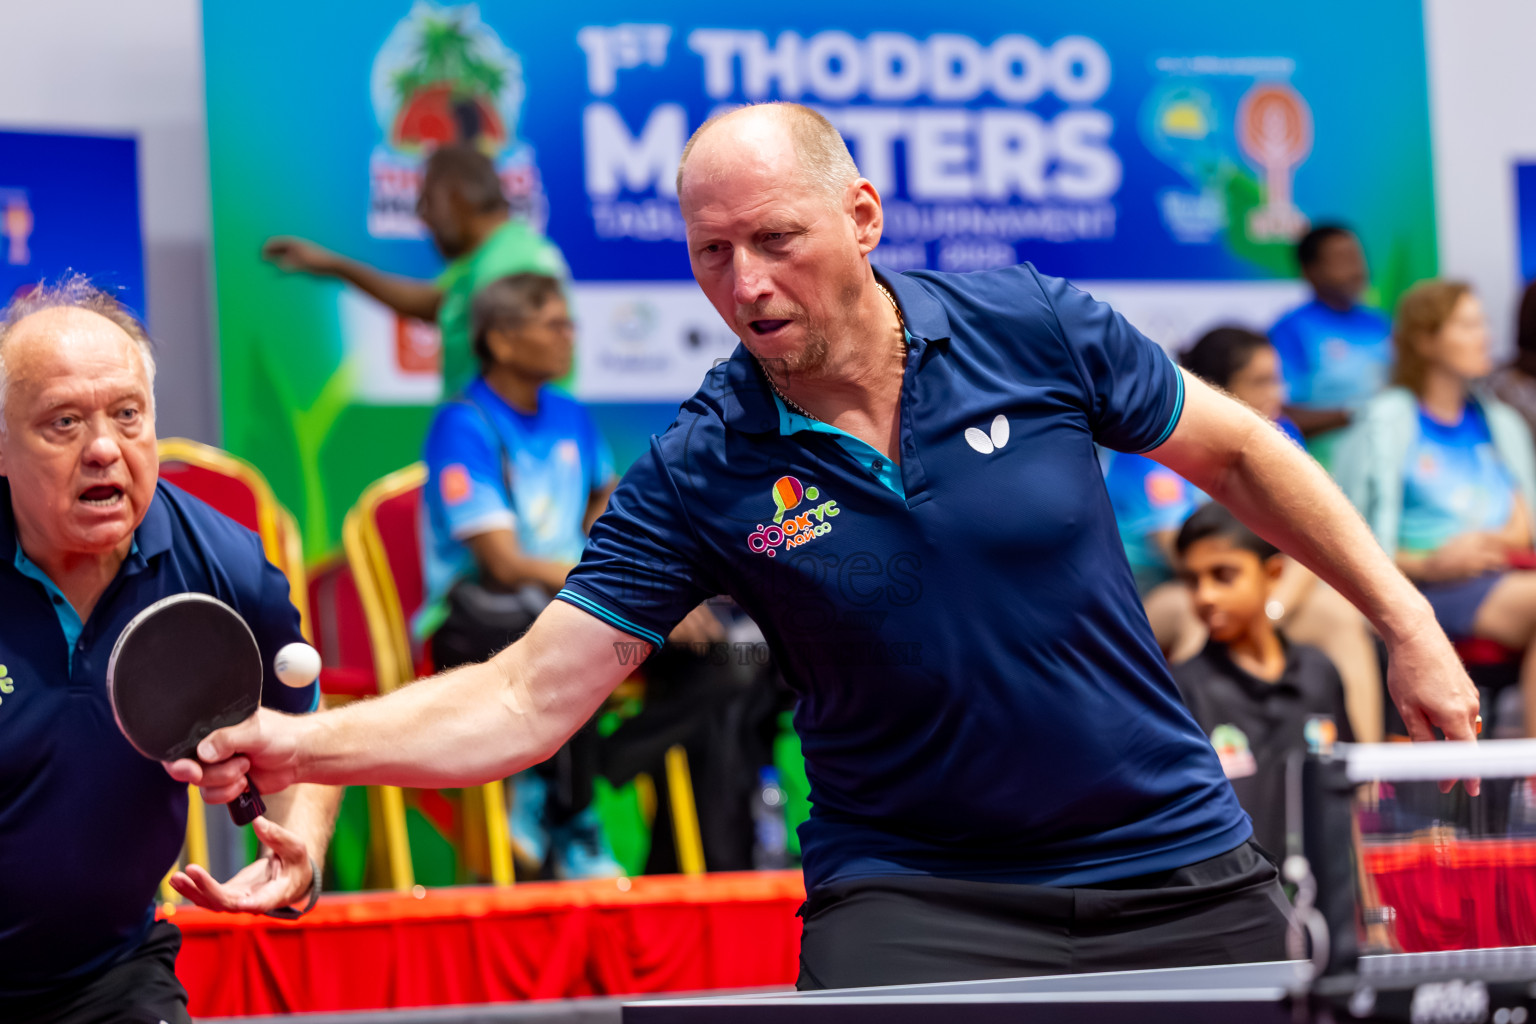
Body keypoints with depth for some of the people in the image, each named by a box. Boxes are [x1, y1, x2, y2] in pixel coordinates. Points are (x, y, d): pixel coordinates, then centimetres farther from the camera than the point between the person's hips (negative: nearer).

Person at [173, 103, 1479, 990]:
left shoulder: (1029, 327, -8)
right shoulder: (698, 479, -11)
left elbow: (1237, 452, 8)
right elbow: (526, 698, -14)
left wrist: (1404, 617, 7)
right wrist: (302, 743, -29)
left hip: (1175, 869, 2)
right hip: (912, 892, -1)